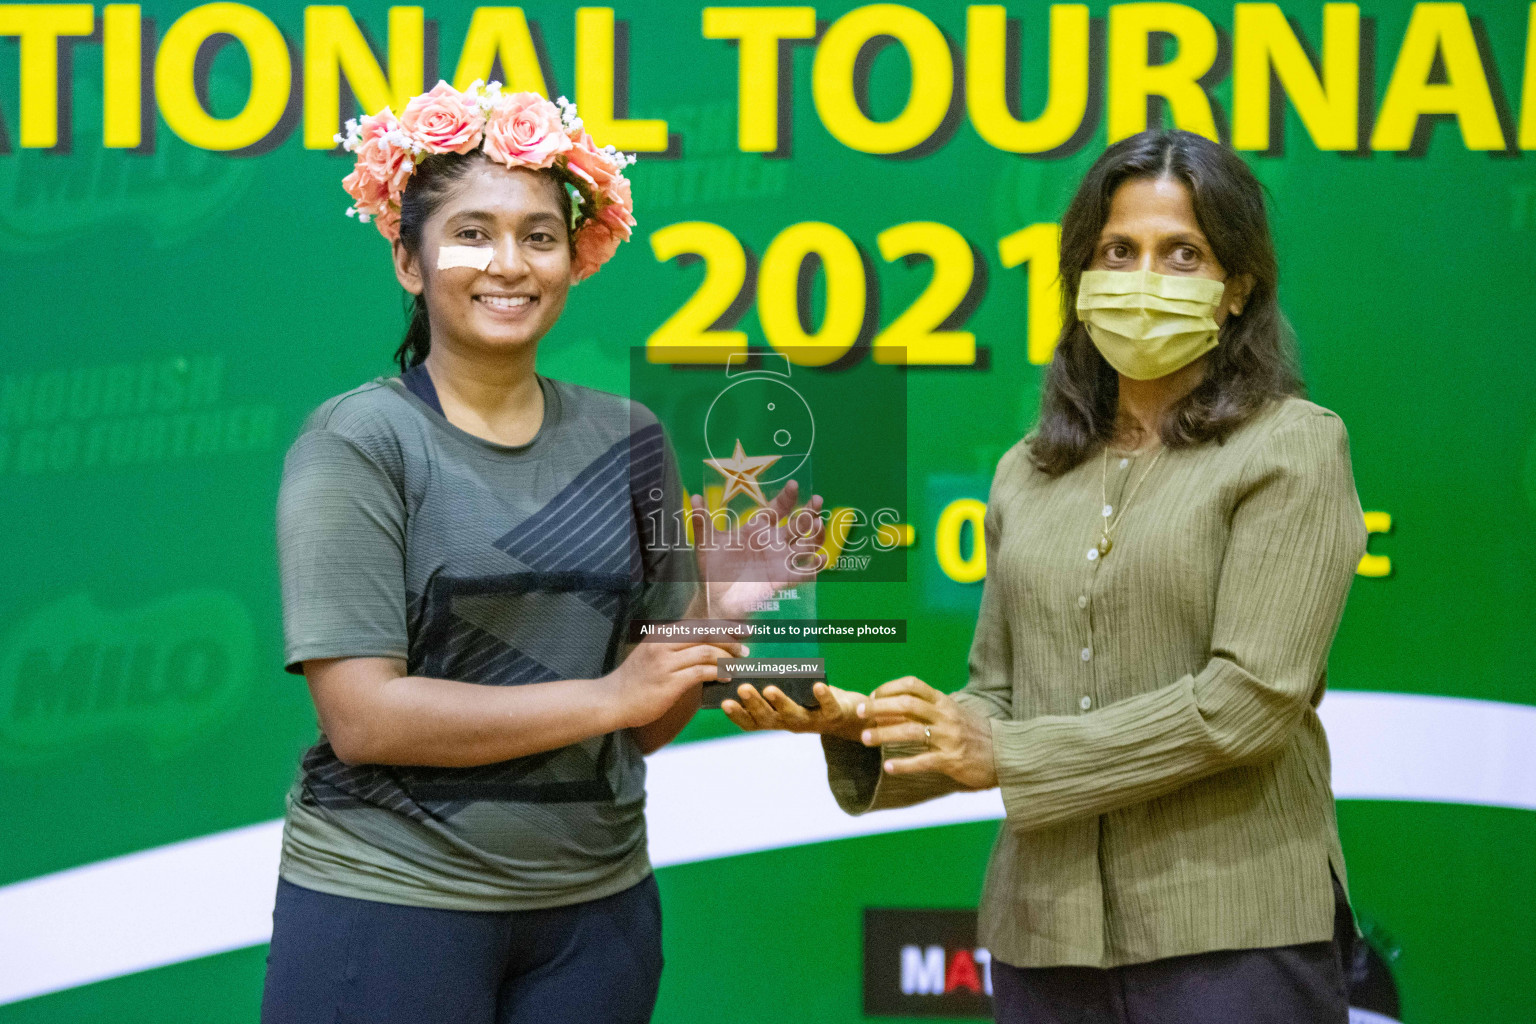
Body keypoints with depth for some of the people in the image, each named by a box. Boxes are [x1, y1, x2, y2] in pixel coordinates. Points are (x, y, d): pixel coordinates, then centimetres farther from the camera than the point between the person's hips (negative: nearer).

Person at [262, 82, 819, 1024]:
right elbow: (361, 717, -15)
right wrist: (601, 698, -16)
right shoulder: (357, 443, -7)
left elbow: (645, 725, 9)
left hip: (597, 902, 4)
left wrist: (717, 607, -8)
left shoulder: (625, 440, 6)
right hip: (389, 901, -4)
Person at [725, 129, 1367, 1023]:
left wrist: (1009, 756, -12)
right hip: (1048, 933, 5)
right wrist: (862, 724, -5)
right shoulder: (1030, 475, 14)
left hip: (1234, 932, -5)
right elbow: (998, 698, 15)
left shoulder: (1293, 448, -3)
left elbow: (1252, 697, -12)